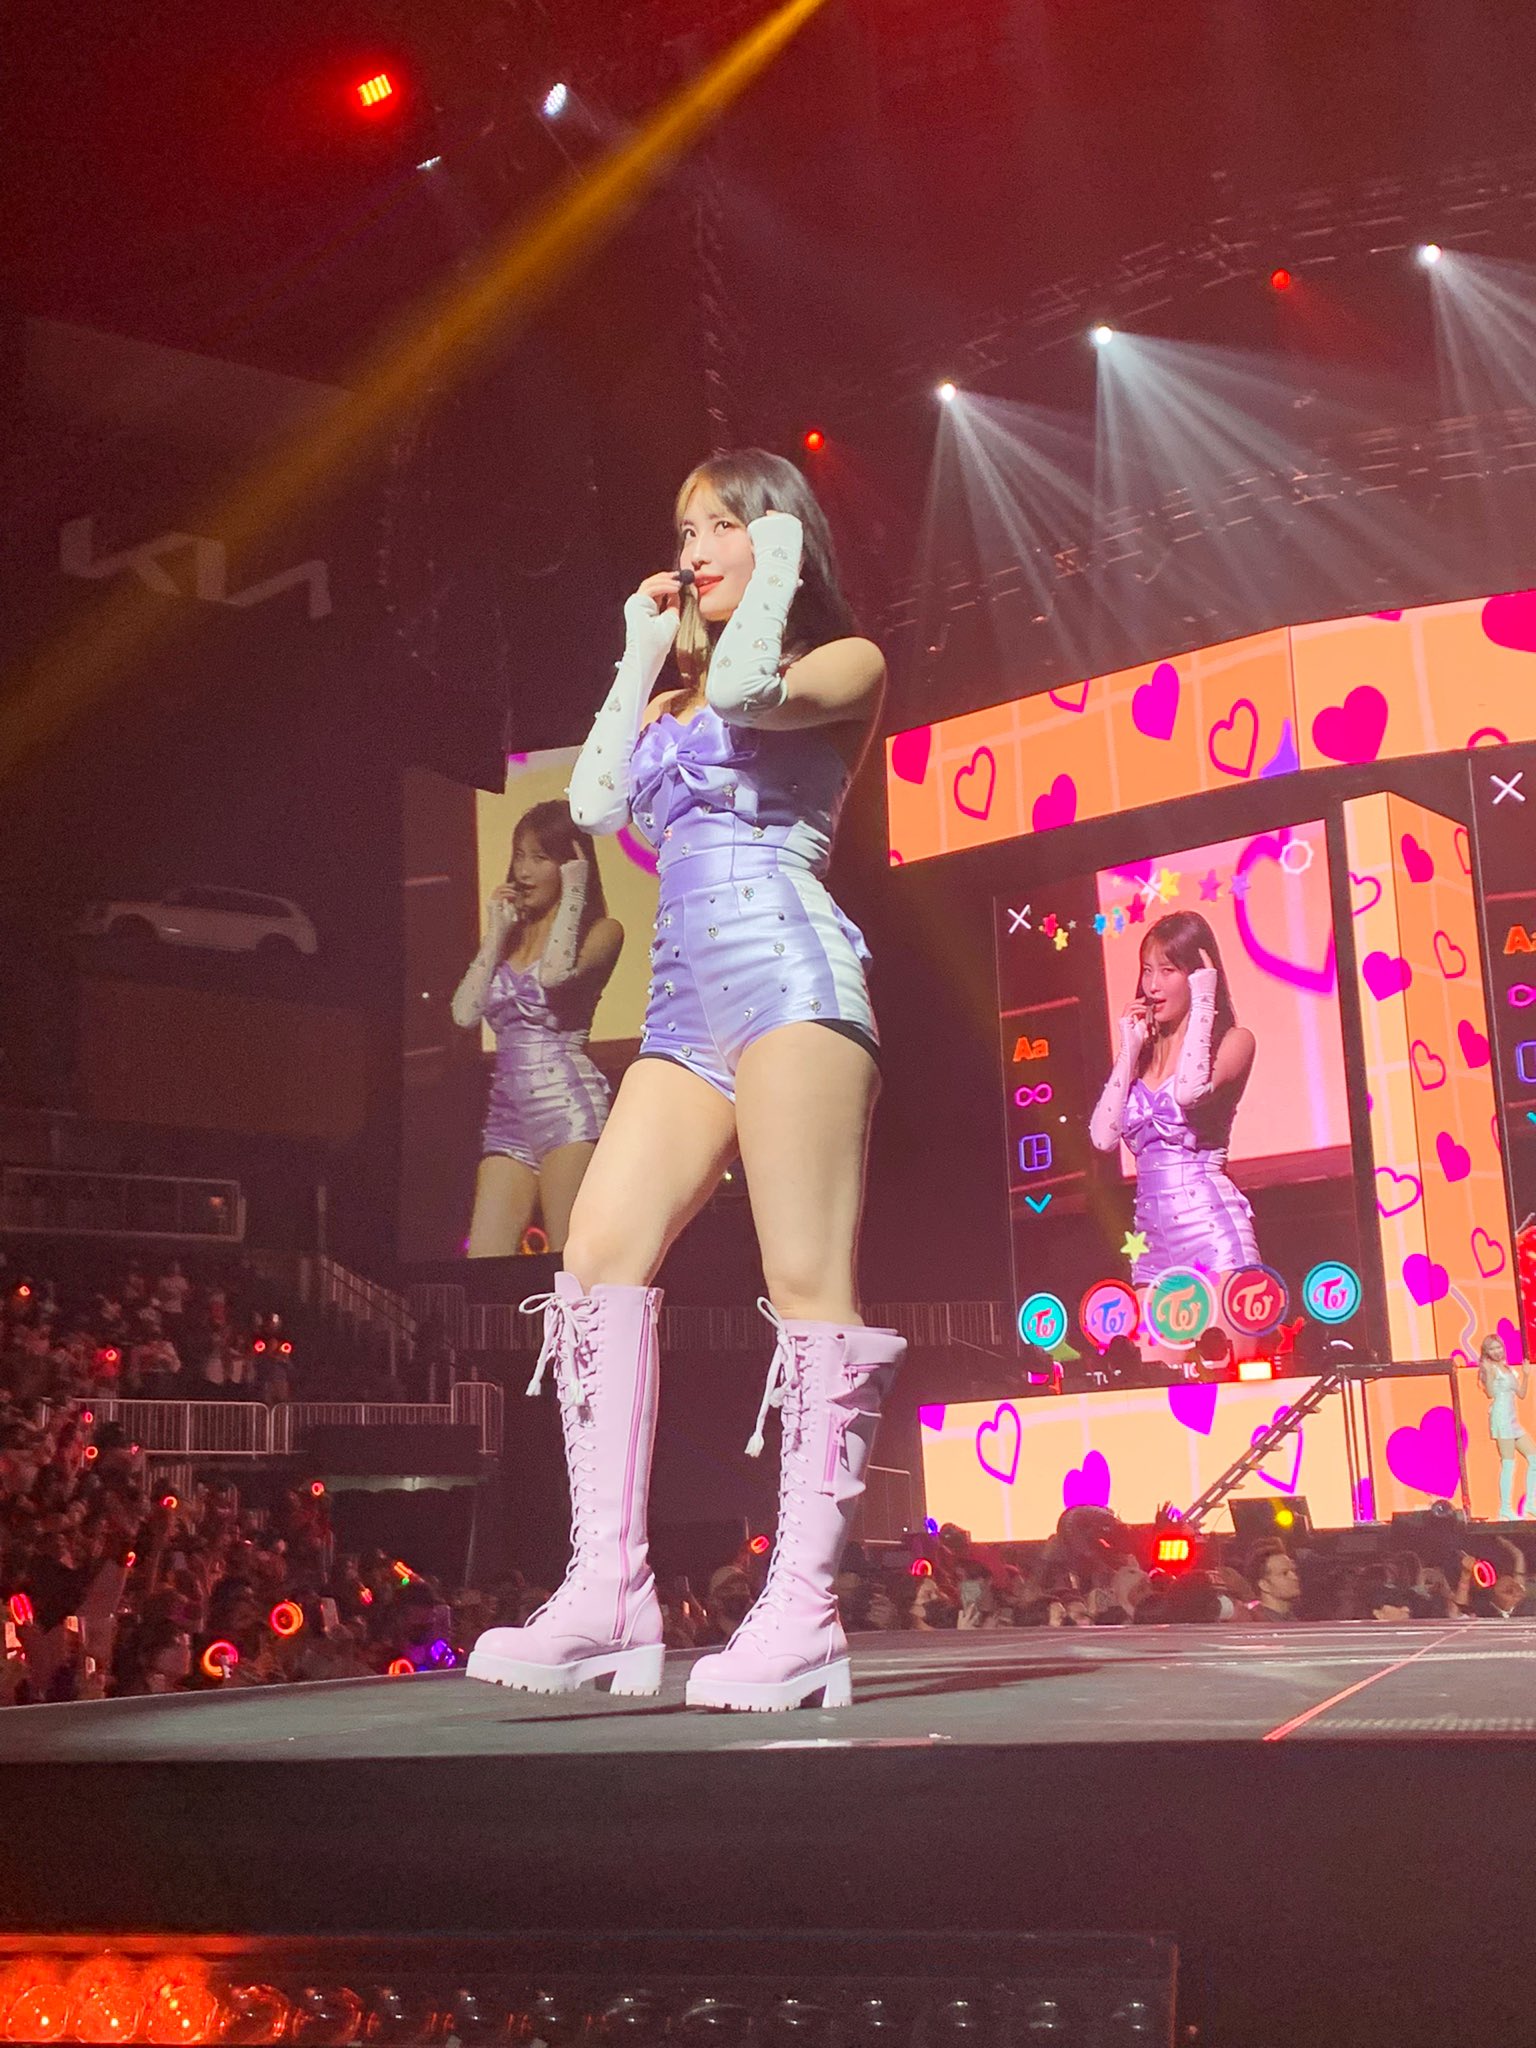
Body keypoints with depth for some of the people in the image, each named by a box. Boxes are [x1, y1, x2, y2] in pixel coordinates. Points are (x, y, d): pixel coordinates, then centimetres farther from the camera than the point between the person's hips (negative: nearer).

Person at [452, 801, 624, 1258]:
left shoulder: (601, 930, 3)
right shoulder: (510, 937, 18)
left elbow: (555, 972, -20)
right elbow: (465, 1013, 5)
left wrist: (573, 891, -7)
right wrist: (495, 932, 8)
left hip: (567, 1103, -6)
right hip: (507, 1113, 6)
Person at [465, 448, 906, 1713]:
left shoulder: (845, 661, 9)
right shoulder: (674, 694, 29)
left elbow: (750, 691, -13)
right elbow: (595, 802, 14)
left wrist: (778, 576, 3)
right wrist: (641, 656, 20)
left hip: (784, 967, -7)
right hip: (687, 1002, 7)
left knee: (809, 1284, -12)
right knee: (600, 1252, -9)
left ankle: (803, 1613, -13)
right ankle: (608, 1596, -11)